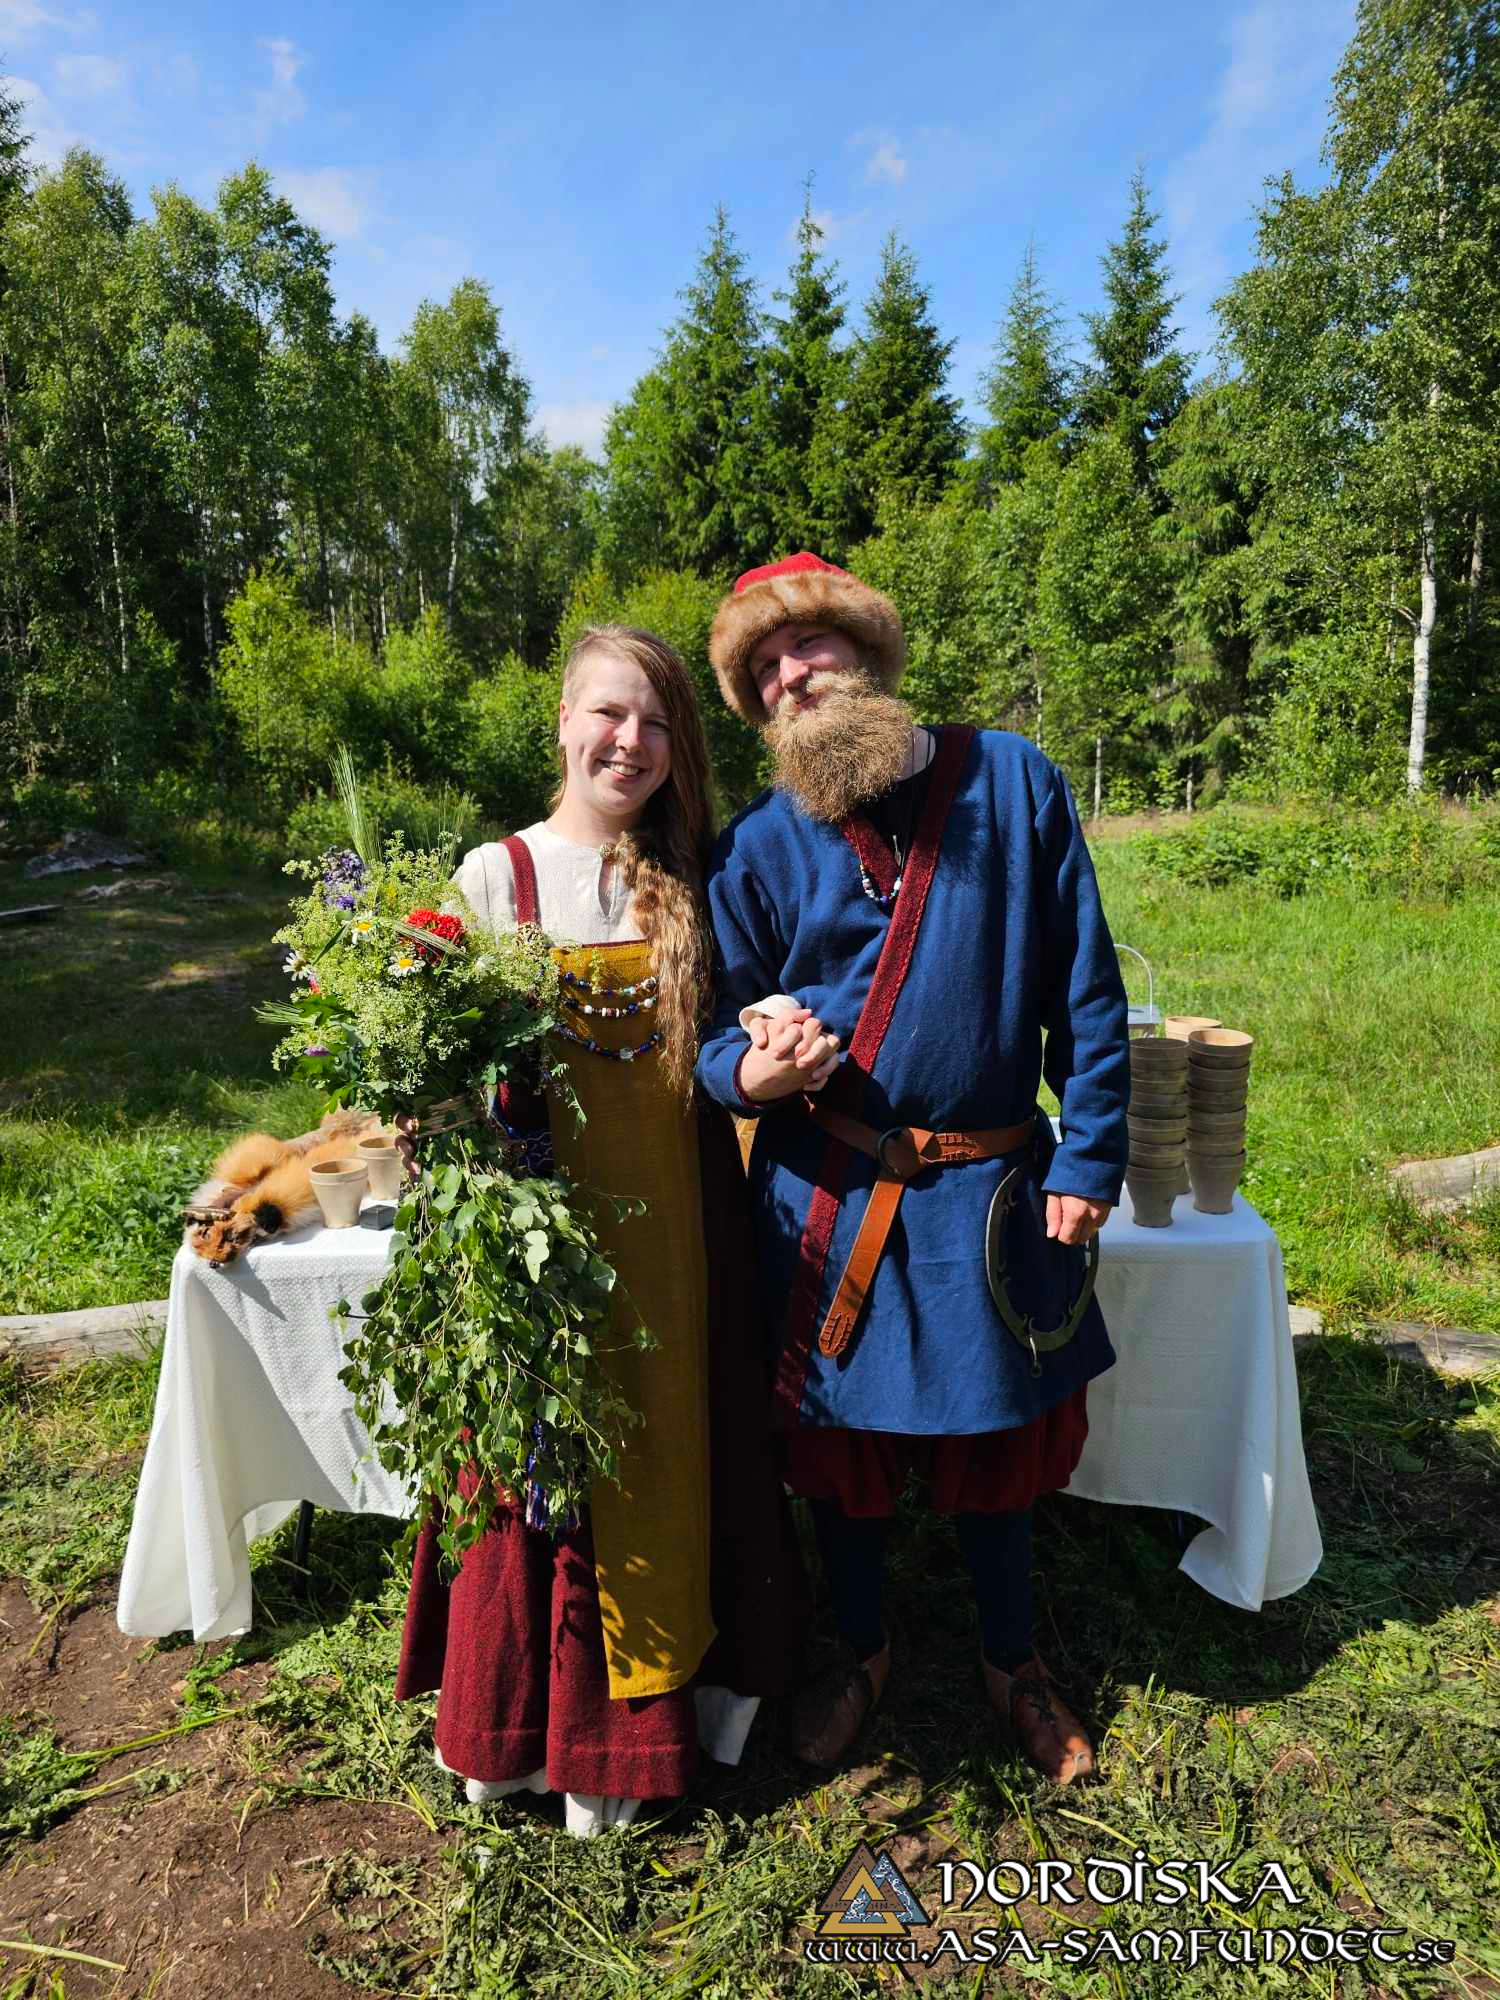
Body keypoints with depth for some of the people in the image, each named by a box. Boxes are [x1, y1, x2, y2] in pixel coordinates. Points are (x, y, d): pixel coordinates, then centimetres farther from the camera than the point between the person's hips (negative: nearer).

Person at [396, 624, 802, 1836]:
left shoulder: (693, 878, 5)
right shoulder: (495, 874, -1)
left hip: (673, 1216, 3)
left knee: (666, 1452, 12)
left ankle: (628, 1719, 35)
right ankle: (520, 1721, 32)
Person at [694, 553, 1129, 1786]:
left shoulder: (1012, 781, -4)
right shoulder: (760, 841, -4)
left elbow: (1085, 983, -1)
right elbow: (719, 1027, 3)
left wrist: (1090, 1153, -4)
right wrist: (749, 1073, -20)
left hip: (989, 1194, 0)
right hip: (827, 1202, 0)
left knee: (996, 1441, 18)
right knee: (843, 1443, 16)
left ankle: (1013, 1661, 45)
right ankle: (862, 1653, 44)